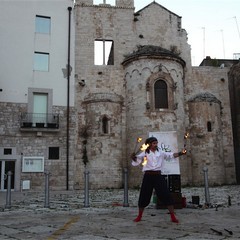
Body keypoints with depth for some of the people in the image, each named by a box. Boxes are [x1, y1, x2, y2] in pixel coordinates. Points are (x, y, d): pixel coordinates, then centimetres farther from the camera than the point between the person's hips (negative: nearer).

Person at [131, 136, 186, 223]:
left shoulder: (161, 153, 8)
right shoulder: (145, 153, 3)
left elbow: (171, 155, -1)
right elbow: (136, 162, -2)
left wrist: (180, 153, -17)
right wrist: (133, 157, -25)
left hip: (158, 176, 1)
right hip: (148, 176, -1)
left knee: (166, 195, -4)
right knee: (144, 197, 5)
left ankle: (173, 217, 3)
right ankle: (139, 216, 24)